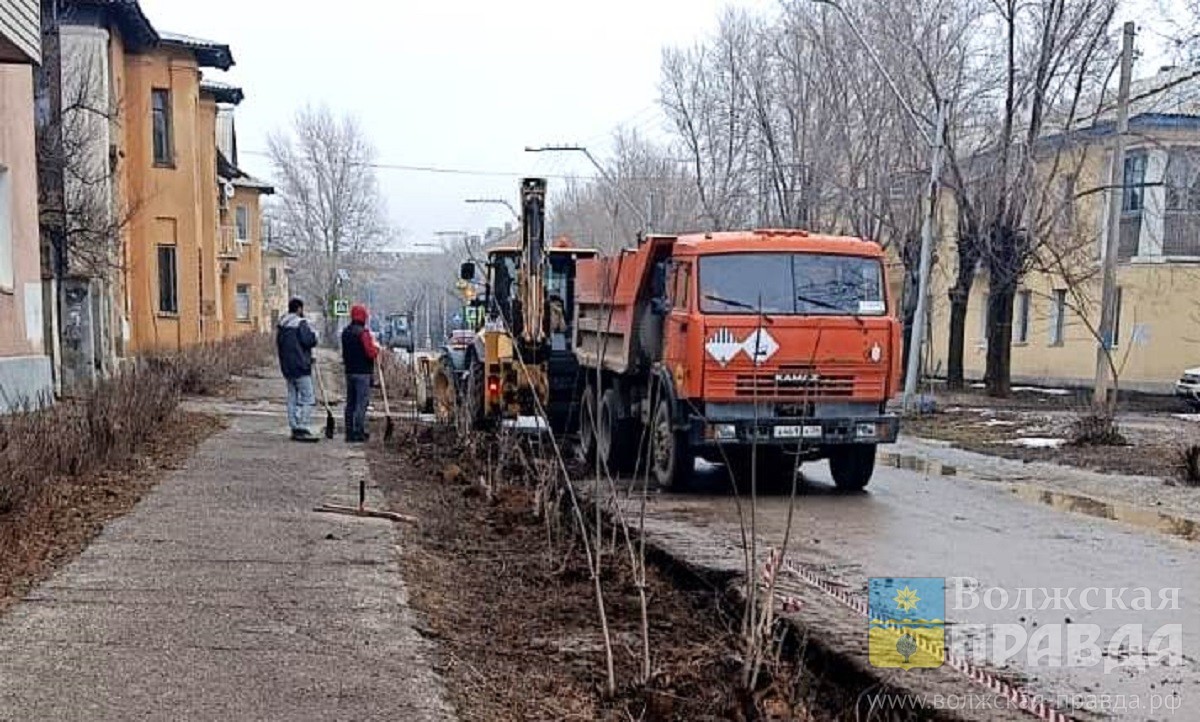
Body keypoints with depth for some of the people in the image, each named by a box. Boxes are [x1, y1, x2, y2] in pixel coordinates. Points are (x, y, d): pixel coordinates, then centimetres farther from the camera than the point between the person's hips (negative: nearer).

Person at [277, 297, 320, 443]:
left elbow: (278, 344, 19)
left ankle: (294, 428, 14)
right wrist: (313, 333, 0)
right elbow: (309, 341, -18)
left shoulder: (281, 324, 14)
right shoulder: (301, 323, -12)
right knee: (308, 398, -6)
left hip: (287, 366, 9)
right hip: (300, 366, -9)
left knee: (292, 398, 12)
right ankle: (302, 429, -12)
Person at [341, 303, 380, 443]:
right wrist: (376, 347, 0)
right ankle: (358, 433, -6)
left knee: (350, 403, 11)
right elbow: (371, 353, -18)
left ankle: (349, 432, 15)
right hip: (363, 372, -8)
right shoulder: (363, 332, -14)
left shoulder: (345, 332, 11)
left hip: (349, 372, 8)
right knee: (361, 403, -5)